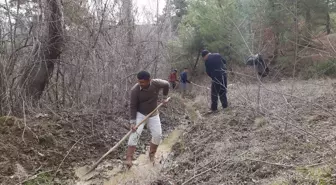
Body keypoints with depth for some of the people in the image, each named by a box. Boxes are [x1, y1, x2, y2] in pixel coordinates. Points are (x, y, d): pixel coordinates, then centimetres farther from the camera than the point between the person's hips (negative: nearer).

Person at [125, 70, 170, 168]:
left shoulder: (156, 83, -22)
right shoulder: (135, 90, -27)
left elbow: (166, 84, 2)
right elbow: (133, 106, -20)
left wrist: (164, 97, 7)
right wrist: (133, 122, -24)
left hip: (153, 114, 3)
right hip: (140, 114, -3)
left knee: (157, 134, -1)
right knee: (135, 133, -18)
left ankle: (152, 154, 22)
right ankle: (129, 158, -15)